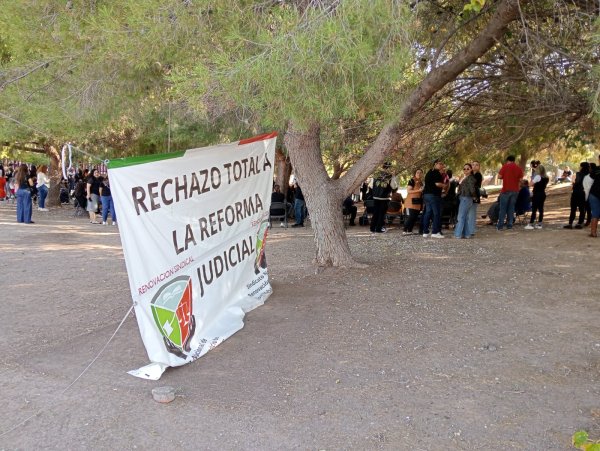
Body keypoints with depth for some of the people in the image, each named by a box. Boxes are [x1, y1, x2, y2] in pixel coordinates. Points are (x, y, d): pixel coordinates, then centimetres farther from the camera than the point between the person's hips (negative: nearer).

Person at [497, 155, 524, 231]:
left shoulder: (505, 166, -3)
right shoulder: (519, 169, 6)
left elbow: (499, 176, -6)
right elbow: (520, 180, 5)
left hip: (506, 190, -3)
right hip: (515, 190, 3)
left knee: (503, 208, 0)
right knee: (511, 208, 9)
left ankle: (500, 226, -3)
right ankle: (509, 225, 9)